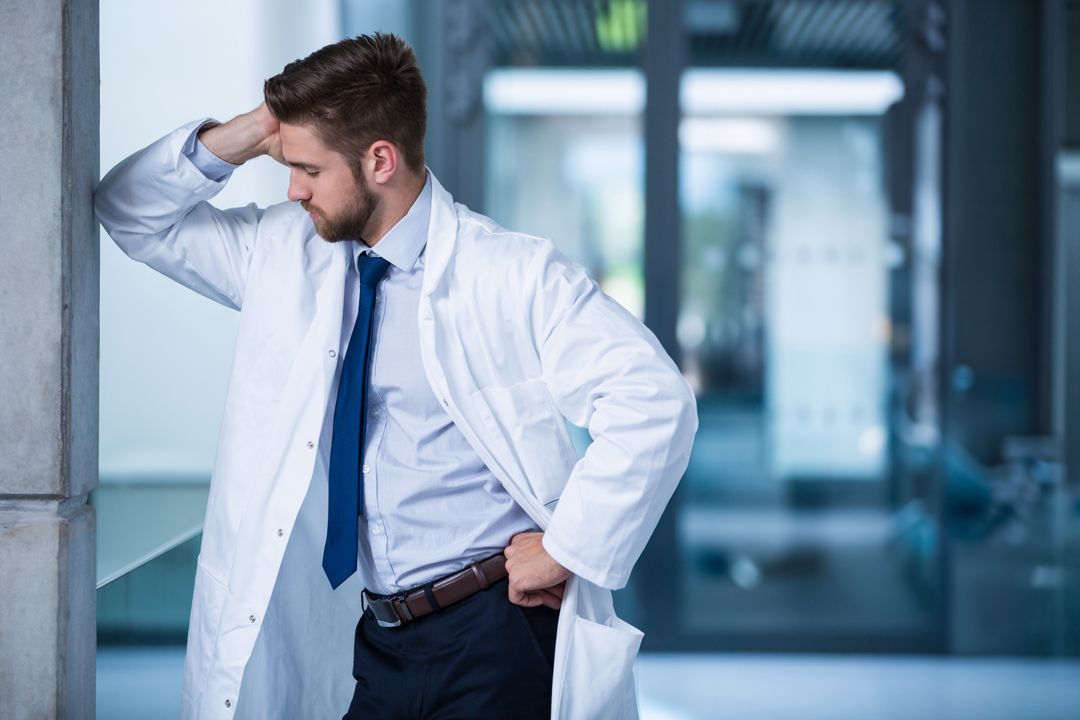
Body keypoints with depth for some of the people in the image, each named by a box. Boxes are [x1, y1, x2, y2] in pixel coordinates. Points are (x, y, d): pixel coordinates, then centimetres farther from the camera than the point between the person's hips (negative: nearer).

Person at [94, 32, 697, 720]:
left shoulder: (516, 275, -11)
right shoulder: (286, 253, 7)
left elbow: (656, 403, -17)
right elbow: (133, 213, 15)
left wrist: (567, 549, -16)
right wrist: (227, 144, -3)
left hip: (495, 636, -5)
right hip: (373, 641, 5)